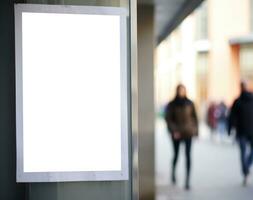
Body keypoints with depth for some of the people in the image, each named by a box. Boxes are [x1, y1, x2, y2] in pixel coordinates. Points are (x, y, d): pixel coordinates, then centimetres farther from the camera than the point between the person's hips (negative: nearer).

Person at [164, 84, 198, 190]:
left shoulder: (190, 104, 2)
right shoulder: (171, 105, -2)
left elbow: (194, 117, 7)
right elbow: (168, 119, -4)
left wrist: (195, 131, 3)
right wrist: (173, 131, -14)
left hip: (188, 132, 0)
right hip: (177, 133, 0)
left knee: (188, 155, -7)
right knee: (176, 154, 11)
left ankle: (187, 181, -6)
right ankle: (173, 172, 41)